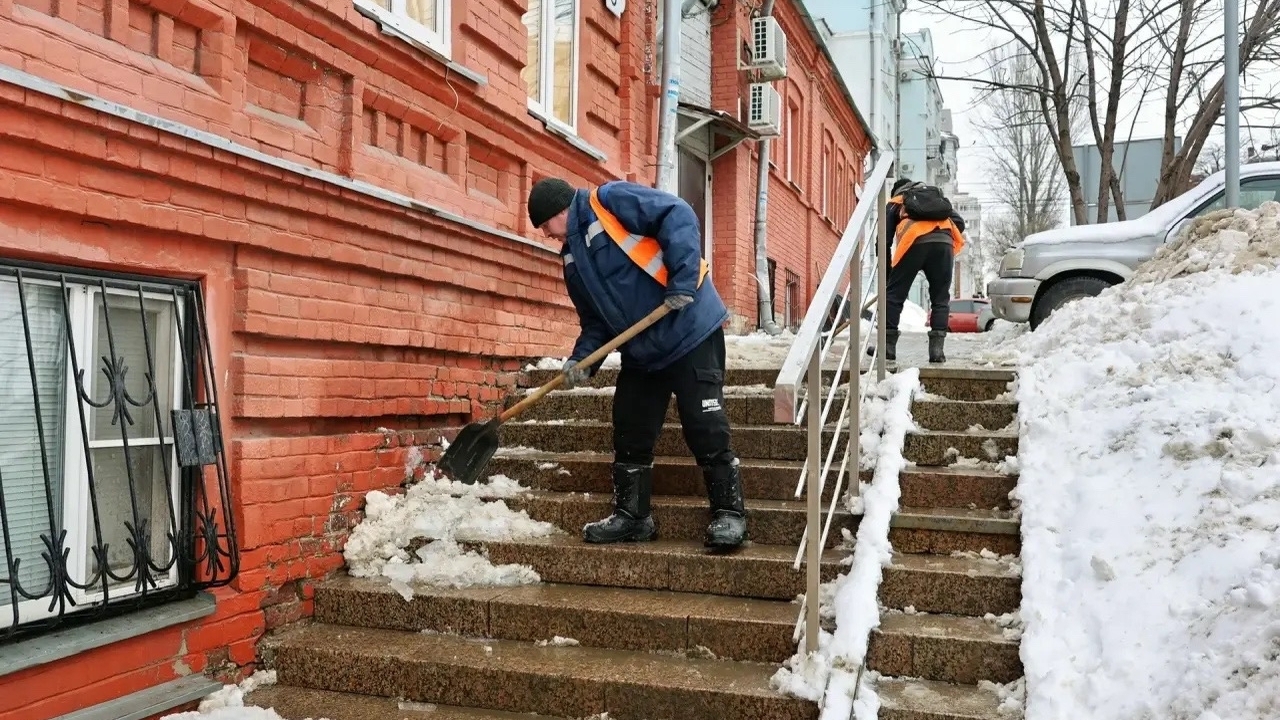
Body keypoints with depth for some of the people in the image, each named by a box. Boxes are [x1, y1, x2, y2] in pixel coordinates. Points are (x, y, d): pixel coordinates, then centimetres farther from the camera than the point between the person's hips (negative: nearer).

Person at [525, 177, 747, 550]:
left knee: (706, 430, -5)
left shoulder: (610, 200, -10)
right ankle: (631, 516, 21)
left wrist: (682, 279, -26)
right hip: (640, 352, 9)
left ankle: (729, 513, 6)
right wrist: (582, 360, 0)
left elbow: (678, 215, -20)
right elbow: (595, 319, 16)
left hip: (690, 333, -9)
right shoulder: (573, 259, 15)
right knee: (629, 436, 9)